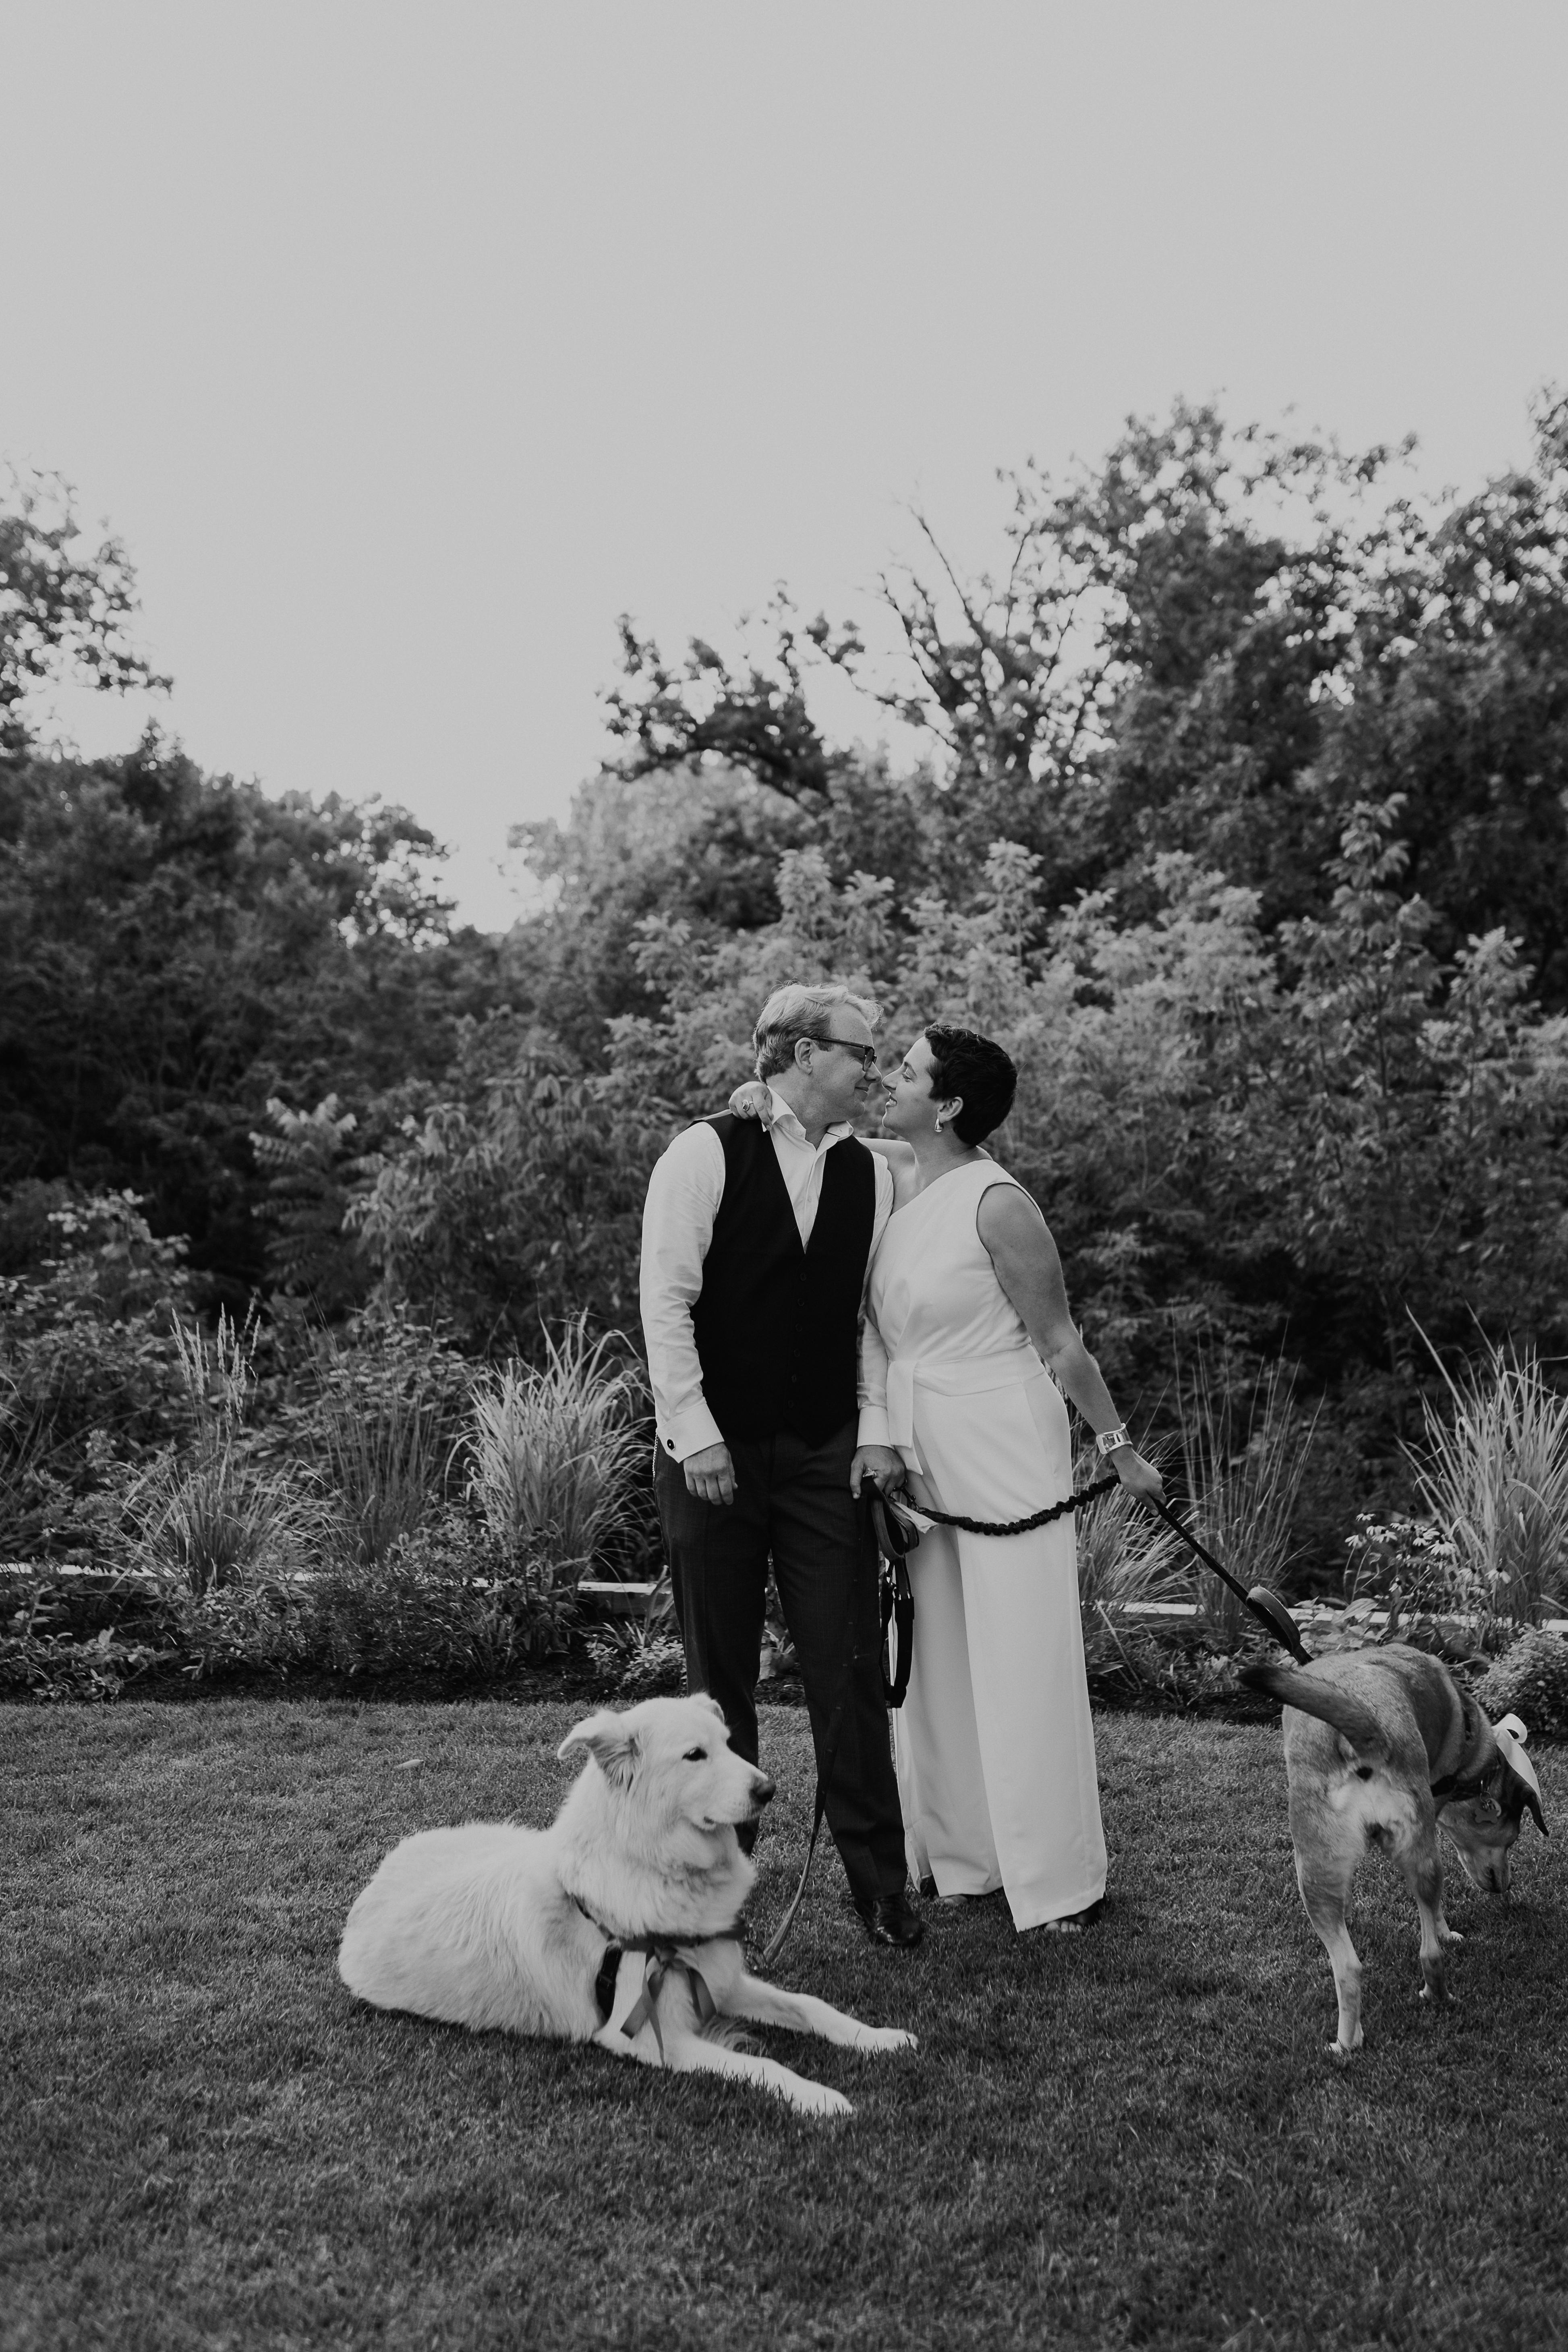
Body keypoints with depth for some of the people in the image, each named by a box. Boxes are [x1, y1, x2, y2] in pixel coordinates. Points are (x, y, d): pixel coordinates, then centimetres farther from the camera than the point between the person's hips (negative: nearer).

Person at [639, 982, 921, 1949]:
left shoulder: (872, 1175, 6)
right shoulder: (705, 1155, -7)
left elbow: (876, 1314, 9)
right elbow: (666, 1301, -10)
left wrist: (878, 1429, -1)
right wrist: (697, 1435, -13)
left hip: (827, 1458, 3)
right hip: (712, 1453, -3)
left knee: (850, 1672, 3)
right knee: (721, 1676, 8)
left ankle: (882, 1885, 15)